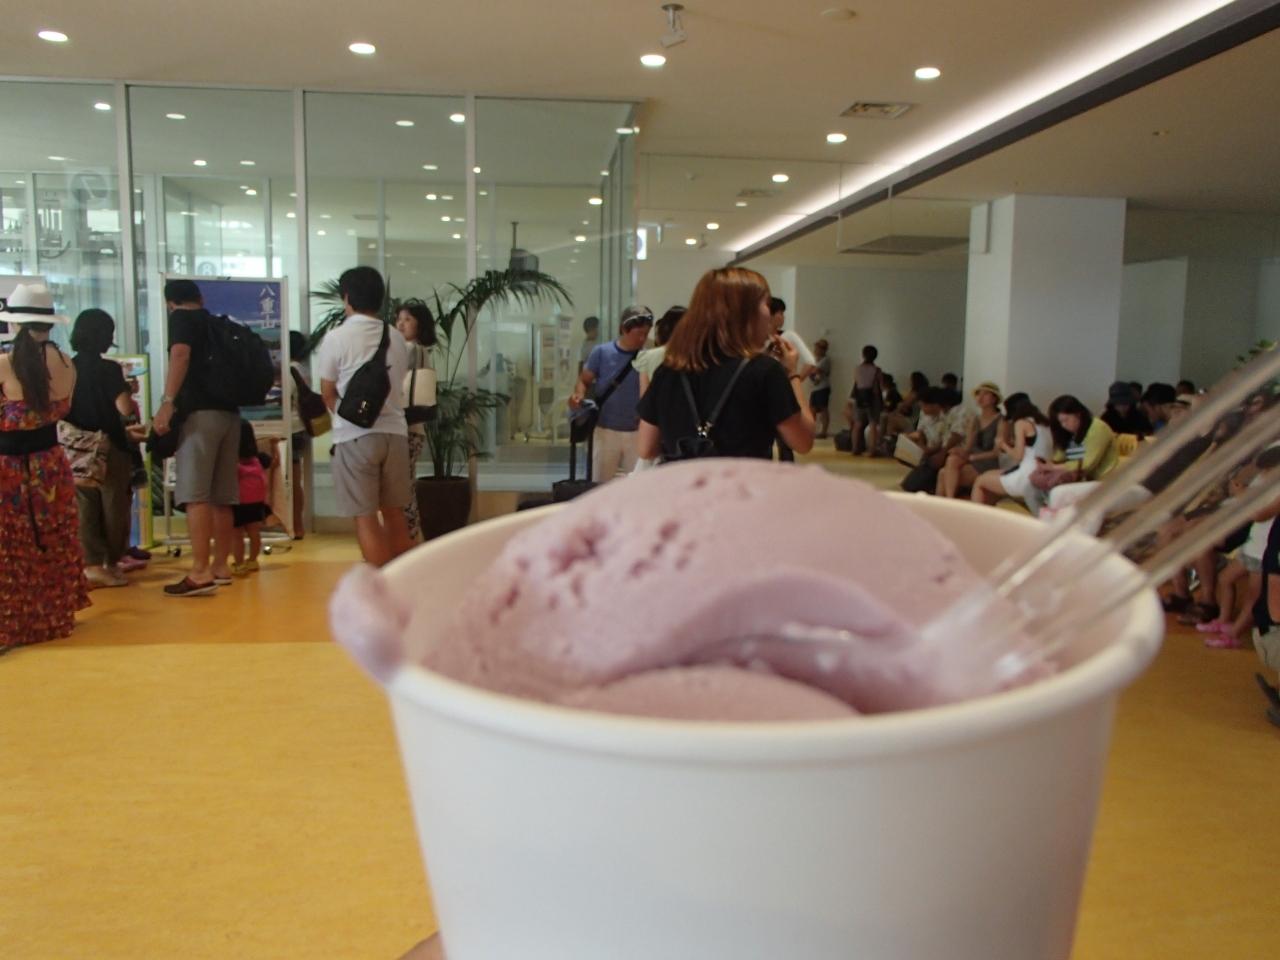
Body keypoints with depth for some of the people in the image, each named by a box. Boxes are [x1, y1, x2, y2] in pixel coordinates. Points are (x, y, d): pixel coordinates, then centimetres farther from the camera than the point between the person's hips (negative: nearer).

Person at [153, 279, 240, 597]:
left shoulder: (181, 318, 2)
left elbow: (180, 355, -16)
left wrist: (167, 402, -23)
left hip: (200, 412, -7)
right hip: (229, 412, 7)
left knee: (195, 495, -10)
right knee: (221, 497, 10)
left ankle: (200, 573, -16)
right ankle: (220, 566, 16)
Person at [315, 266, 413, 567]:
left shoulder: (337, 338, -5)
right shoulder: (397, 338, 8)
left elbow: (328, 394, 4)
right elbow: (397, 383, 10)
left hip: (355, 435, -5)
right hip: (395, 431, 5)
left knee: (365, 518, 1)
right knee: (395, 514, 13)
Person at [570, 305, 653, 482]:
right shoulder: (602, 352, -4)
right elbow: (584, 380, 3)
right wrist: (579, 395, -18)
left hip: (636, 432, 1)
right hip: (606, 430, 0)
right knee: (601, 483, 8)